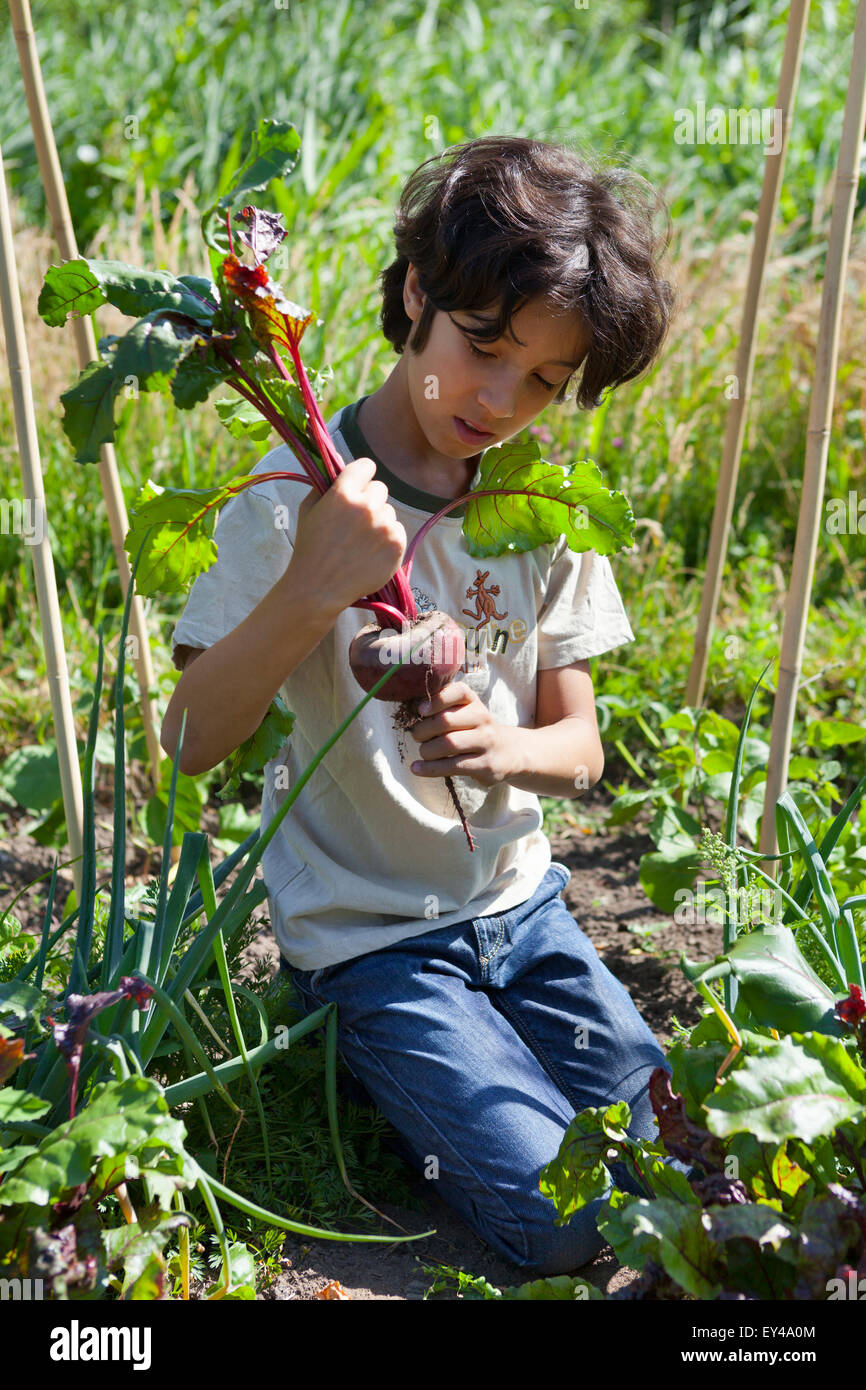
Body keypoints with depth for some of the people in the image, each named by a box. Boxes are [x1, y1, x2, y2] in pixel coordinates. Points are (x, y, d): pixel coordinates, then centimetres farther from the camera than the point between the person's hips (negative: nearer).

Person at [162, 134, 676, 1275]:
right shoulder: (297, 496, -16)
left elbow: (579, 746, 1)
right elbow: (191, 743, -20)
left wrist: (502, 747, -23)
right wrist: (309, 593, -36)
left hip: (517, 900, 5)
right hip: (368, 933, -5)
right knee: (563, 1225, -11)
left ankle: (443, 1056, 20)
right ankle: (365, 1054, 11)